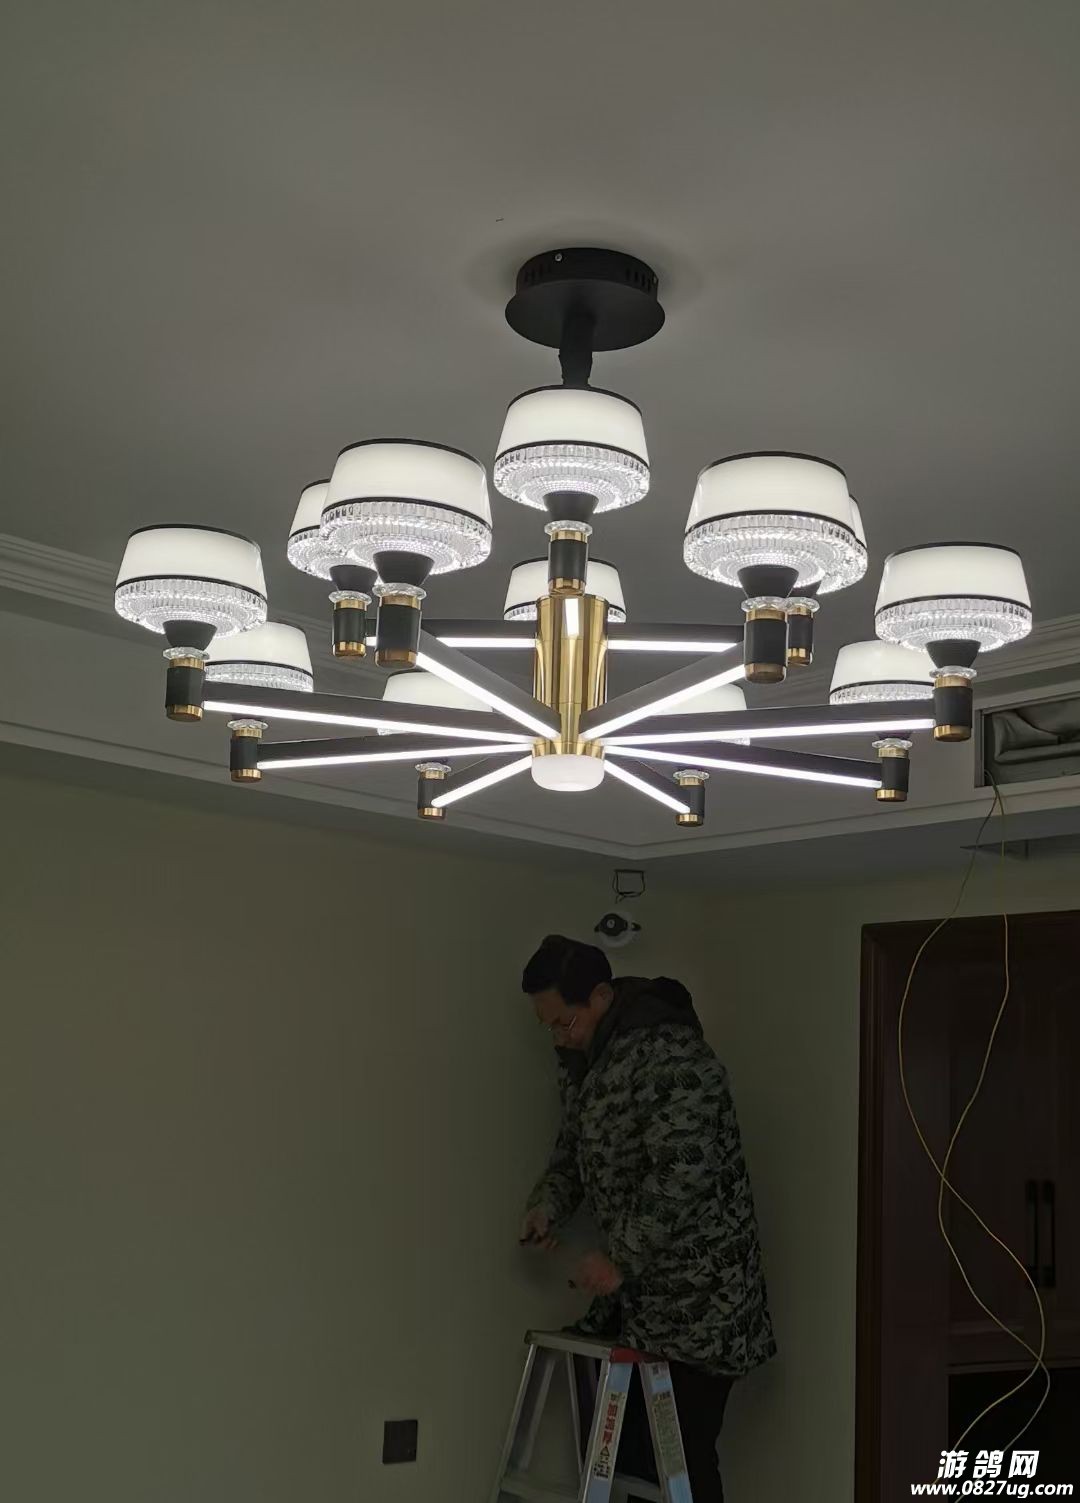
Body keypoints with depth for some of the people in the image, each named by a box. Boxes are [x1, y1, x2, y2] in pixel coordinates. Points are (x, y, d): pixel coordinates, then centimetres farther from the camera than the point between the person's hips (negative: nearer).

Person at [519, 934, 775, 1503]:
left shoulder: (672, 1056, -22)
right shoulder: (580, 1061, 8)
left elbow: (685, 1175, -27)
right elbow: (573, 1150, 19)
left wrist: (620, 1259, -23)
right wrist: (548, 1204, 0)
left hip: (696, 1294, -9)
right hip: (634, 1285, 9)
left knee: (681, 1454, -5)